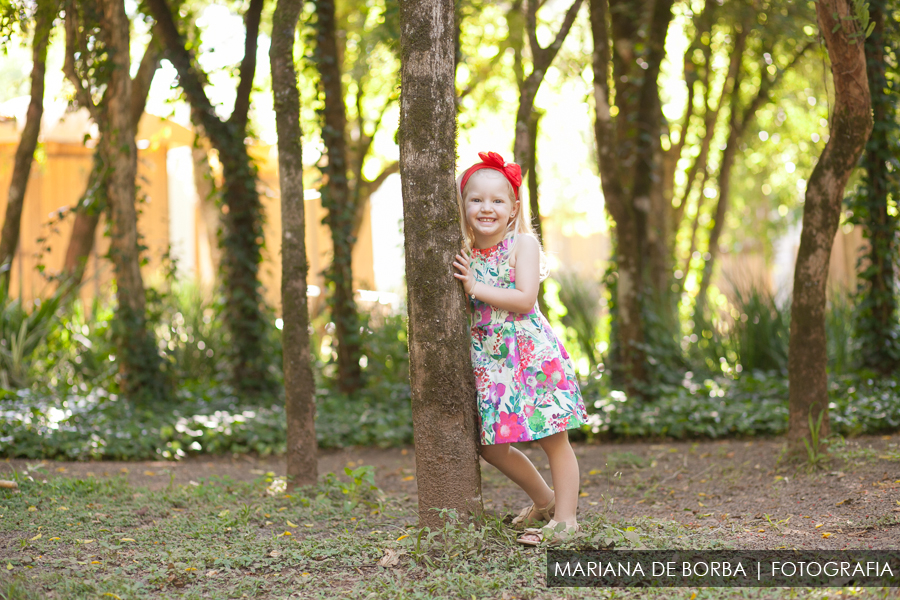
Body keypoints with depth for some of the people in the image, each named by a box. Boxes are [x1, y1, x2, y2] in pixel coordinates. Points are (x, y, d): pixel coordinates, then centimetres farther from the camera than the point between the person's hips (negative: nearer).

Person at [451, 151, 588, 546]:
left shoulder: (523, 244, -7)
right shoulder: (466, 253, 8)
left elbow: (525, 298, -18)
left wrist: (475, 287, -19)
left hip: (531, 353, -6)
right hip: (489, 359, 6)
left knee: (552, 438, 0)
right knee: (489, 444, 9)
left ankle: (565, 517, 9)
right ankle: (543, 499, 29)